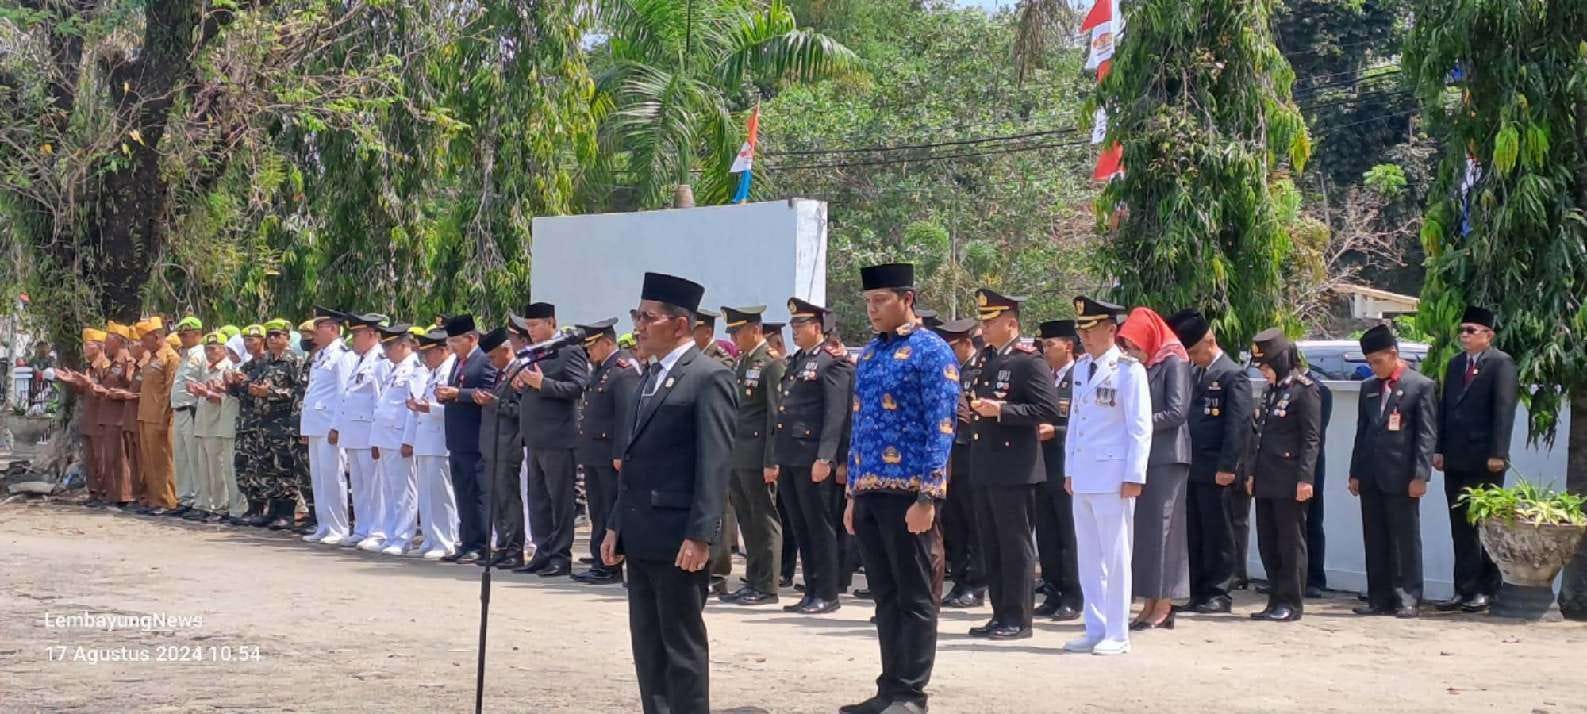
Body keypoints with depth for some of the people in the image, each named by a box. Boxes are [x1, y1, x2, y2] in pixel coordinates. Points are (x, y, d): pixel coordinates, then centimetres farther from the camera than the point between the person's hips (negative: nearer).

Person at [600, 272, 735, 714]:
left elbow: (715, 465, -15)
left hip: (678, 538, -8)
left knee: (683, 645, -1)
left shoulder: (710, 378, -9)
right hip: (641, 536, 8)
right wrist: (617, 525, 15)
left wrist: (699, 536, -20)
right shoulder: (650, 379, 17)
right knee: (647, 645, 11)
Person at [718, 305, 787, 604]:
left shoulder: (772, 363, -10)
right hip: (737, 455, 8)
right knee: (747, 521, 12)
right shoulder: (742, 362, 16)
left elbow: (776, 415, -14)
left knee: (765, 521, -2)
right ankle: (752, 581, 19)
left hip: (758, 457, -8)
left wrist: (771, 461, -17)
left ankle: (767, 587, 3)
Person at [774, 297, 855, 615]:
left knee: (820, 527, -2)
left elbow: (835, 414, -14)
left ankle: (827, 594, 4)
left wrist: (825, 458, -20)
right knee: (800, 527, 11)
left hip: (812, 459, -8)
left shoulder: (833, 363, -6)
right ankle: (812, 592, 17)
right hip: (789, 458, 8)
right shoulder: (794, 362, 19)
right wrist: (776, 458, 16)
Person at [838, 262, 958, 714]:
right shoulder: (869, 353, 14)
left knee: (916, 597, 1)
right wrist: (853, 494, 14)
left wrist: (928, 497, -18)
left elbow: (941, 428, -13)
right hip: (870, 492, 7)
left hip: (908, 493, -7)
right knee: (885, 596, 12)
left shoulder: (932, 352, -7)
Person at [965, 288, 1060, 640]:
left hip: (1015, 469, -9)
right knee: (991, 546, 12)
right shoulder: (986, 359, 16)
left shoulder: (1029, 361, -9)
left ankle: (1018, 618, 4)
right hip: (985, 468, 9)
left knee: (1016, 545, -2)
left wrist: (1001, 410, -22)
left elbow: (1048, 410, -17)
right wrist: (973, 409, 8)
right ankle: (1001, 614, 20)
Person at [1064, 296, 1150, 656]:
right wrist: (1069, 471, 16)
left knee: (1115, 557, 0)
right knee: (1088, 557, 11)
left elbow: (1140, 428, -10)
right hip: (1083, 476, 7)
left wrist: (1134, 476, -13)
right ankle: (1095, 630, 19)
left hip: (1113, 476, -7)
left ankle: (1117, 635, 7)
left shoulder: (1129, 370, -9)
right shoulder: (1081, 367, 13)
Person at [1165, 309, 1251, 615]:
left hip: (1214, 471, -7)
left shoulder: (1232, 375, -7)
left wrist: (1227, 467, -17)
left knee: (1218, 534, 0)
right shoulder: (1196, 374, 17)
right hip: (1192, 469, 7)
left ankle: (1219, 593, 7)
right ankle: (1198, 592, 15)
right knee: (1194, 534, 9)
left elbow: (1238, 425, -12)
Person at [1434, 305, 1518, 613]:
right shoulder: (1455, 364, 14)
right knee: (1461, 528, 7)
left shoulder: (1501, 363, -6)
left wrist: (1497, 453, -17)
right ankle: (1464, 590, 11)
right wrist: (1439, 449, 8)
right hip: (1456, 460, 6)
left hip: (1484, 461, -6)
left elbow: (1504, 410, -12)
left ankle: (1486, 590, 8)